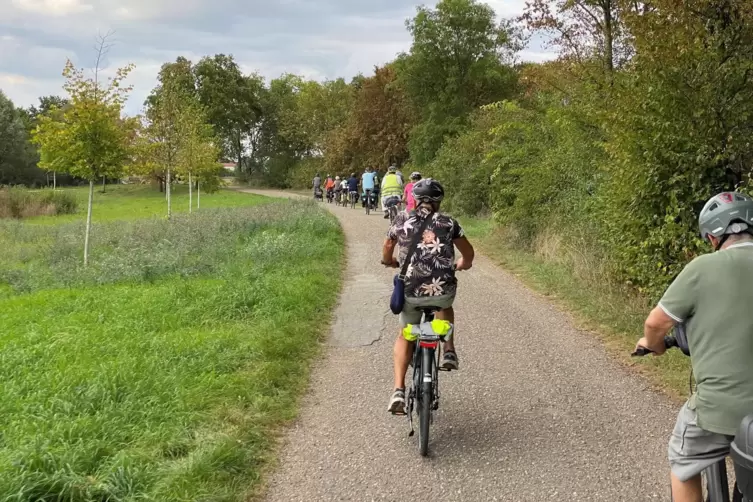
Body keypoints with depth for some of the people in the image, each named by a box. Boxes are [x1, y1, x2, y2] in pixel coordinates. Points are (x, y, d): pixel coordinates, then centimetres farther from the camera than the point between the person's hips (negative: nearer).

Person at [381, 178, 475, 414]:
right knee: (445, 306, 38)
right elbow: (468, 254, 15)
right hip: (443, 290, 0)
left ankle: (399, 391, 7)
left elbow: (387, 247, 20)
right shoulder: (448, 222, 7)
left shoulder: (402, 219, 8)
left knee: (405, 335, 22)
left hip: (411, 291, 0)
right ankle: (449, 352, 23)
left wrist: (389, 261, 42)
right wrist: (461, 265, 37)